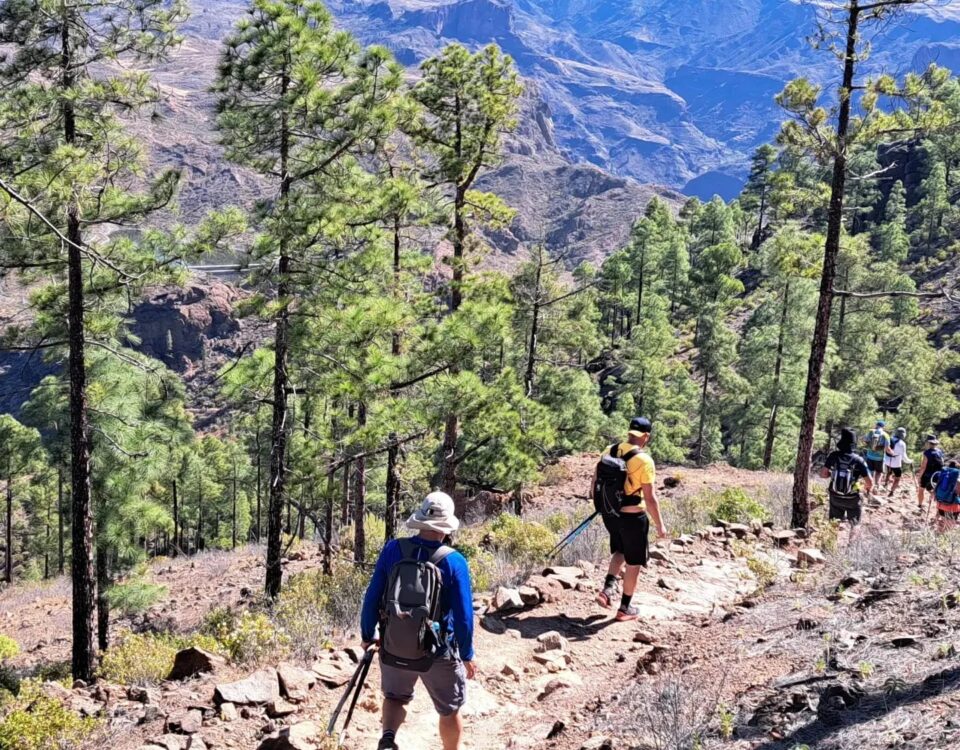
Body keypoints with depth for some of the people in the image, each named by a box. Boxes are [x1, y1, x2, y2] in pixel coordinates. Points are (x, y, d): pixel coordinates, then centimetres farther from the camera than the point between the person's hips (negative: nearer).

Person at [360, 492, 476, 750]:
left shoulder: (393, 549, -11)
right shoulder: (454, 561, -17)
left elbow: (372, 597, -4)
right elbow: (463, 615, -13)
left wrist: (368, 635, 11)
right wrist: (467, 655, 2)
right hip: (439, 652, -2)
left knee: (396, 696, 26)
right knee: (449, 710, 20)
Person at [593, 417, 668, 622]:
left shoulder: (609, 451, -1)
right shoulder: (644, 460, -18)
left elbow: (595, 482, 7)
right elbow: (650, 498, -17)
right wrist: (660, 525, -7)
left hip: (609, 513, 6)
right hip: (633, 517, -5)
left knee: (620, 551, 29)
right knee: (633, 562, 12)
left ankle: (608, 588, 13)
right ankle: (625, 608, 21)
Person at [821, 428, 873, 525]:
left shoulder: (833, 456, -16)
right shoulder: (858, 460, -20)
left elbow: (823, 474, -10)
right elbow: (870, 482, -18)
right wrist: (869, 487, 6)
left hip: (835, 497, 2)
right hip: (852, 499, -2)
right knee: (853, 524, 20)